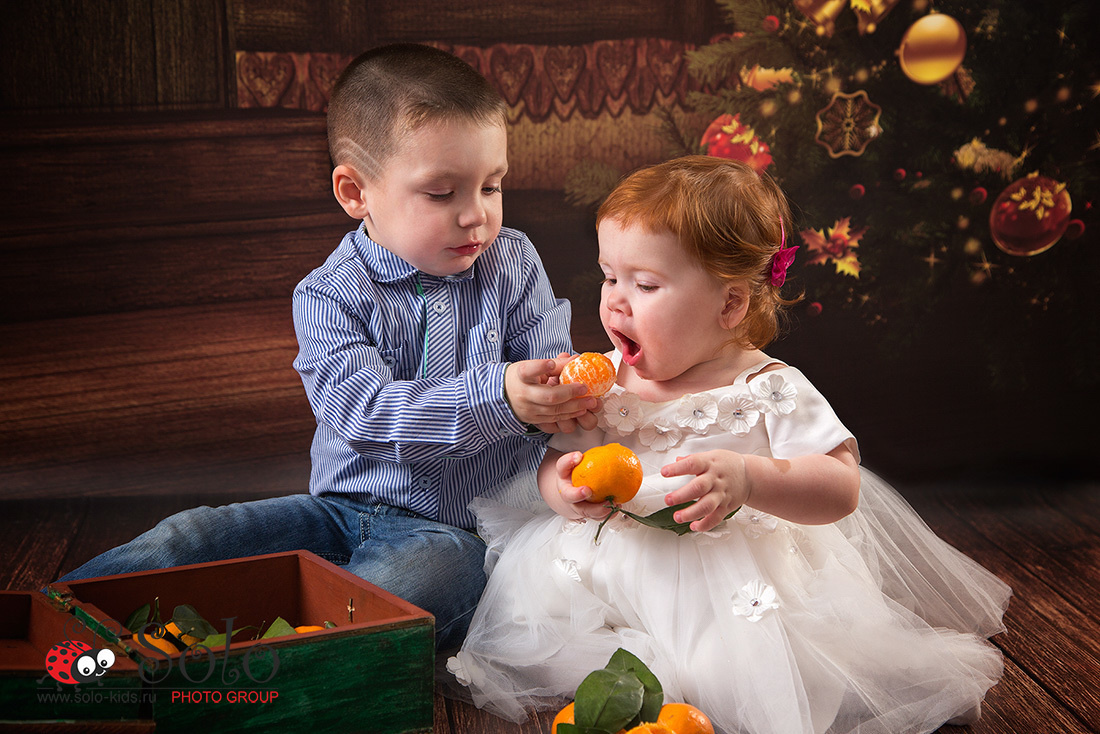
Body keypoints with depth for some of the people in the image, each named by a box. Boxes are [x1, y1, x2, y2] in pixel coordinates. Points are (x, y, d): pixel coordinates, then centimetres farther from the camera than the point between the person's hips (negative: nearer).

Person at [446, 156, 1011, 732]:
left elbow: (841, 486, -15)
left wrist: (749, 478, -33)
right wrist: (565, 488, -19)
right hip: (611, 571, 5)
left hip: (738, 593, -4)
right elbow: (557, 459, 7)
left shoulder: (770, 391, -10)